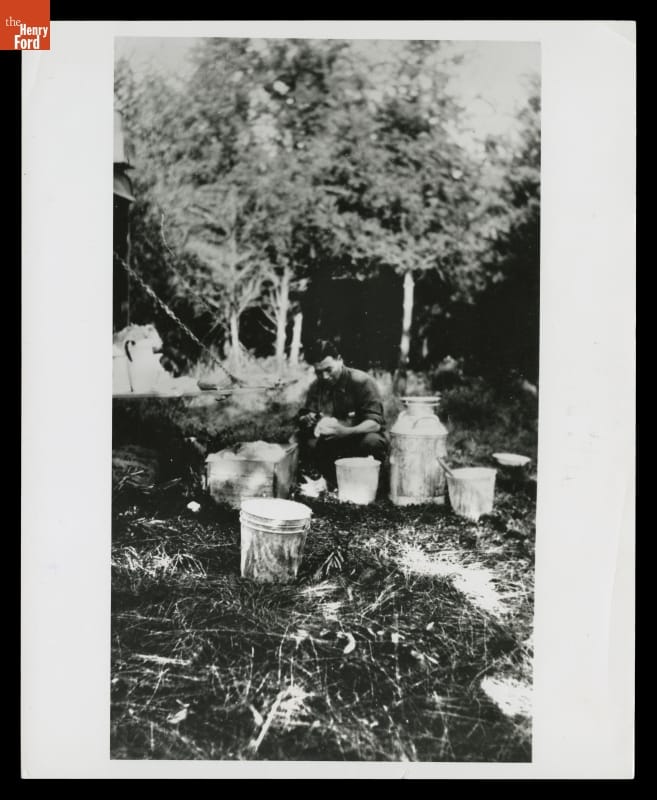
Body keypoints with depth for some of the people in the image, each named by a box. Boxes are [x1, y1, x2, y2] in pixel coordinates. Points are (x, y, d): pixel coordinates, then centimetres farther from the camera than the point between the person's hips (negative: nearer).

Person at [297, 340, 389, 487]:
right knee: (305, 441, -21)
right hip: (332, 443, 4)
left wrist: (344, 431, -41)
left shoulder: (362, 381, -16)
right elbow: (303, 416, 3)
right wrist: (306, 420, -24)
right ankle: (334, 484, -8)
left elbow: (375, 423, -23)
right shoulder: (316, 386, 1)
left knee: (372, 442, -37)